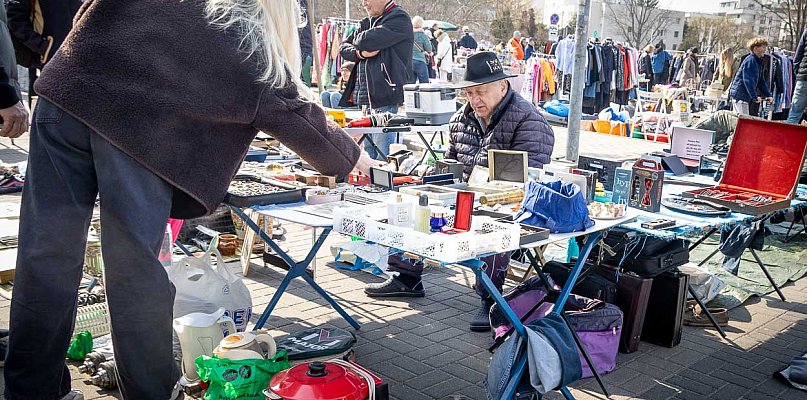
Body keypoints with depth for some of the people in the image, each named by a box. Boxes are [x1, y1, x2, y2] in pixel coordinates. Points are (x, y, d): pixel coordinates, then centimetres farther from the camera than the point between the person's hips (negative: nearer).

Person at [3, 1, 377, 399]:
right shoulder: (252, 43, 13)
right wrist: (350, 158, 29)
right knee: (135, 269, 5)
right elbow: (292, 111, 17)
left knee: (47, 255, 8)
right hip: (140, 133, -4)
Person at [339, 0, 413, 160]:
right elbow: (343, 47, 16)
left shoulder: (399, 18, -6)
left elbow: (367, 41, -19)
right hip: (364, 98, 8)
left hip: (385, 98, -8)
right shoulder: (367, 22, 20)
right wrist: (360, 53, -5)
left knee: (383, 156, -9)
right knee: (367, 154, 13)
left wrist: (359, 41, 4)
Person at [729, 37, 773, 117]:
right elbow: (748, 80, -22)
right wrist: (755, 96, -25)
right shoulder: (750, 60, -15)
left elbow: (761, 81, 19)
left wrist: (768, 95, 12)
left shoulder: (759, 62, 15)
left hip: (747, 96, 10)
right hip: (740, 95, -10)